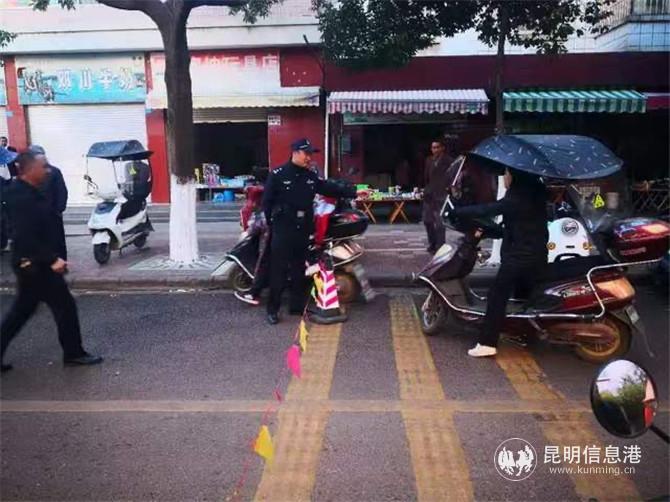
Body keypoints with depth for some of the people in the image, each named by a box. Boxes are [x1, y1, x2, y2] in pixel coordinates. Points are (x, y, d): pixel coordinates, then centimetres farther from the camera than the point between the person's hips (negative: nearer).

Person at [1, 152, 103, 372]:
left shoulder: (27, 193, 10)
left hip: (30, 263, 10)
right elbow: (26, 237, -27)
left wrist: (52, 257, 17)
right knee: (65, 305, 1)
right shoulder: (24, 198, -21)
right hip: (34, 264, -10)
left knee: (21, 310, 17)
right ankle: (73, 353, 13)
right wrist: (52, 259, -25)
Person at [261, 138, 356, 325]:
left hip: (303, 231, 6)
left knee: (299, 271, 13)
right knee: (279, 271, -2)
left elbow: (331, 189, 7)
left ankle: (298, 306, 23)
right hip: (282, 231, -5)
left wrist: (353, 192, -1)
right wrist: (271, 222, -6)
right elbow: (266, 201, -5)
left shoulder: (311, 176, 10)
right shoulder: (278, 175, -6)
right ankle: (273, 309, 6)